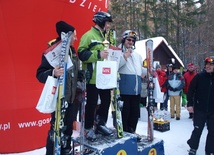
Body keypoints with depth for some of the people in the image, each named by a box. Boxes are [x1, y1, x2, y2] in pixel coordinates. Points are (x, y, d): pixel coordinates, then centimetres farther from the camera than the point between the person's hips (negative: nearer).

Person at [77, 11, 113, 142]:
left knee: (106, 100, 13)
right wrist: (98, 54, -23)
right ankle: (88, 128, 16)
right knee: (92, 103, 0)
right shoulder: (89, 35, -7)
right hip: (93, 78, -8)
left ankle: (100, 124, 29)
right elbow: (82, 53, -17)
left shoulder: (104, 37, 20)